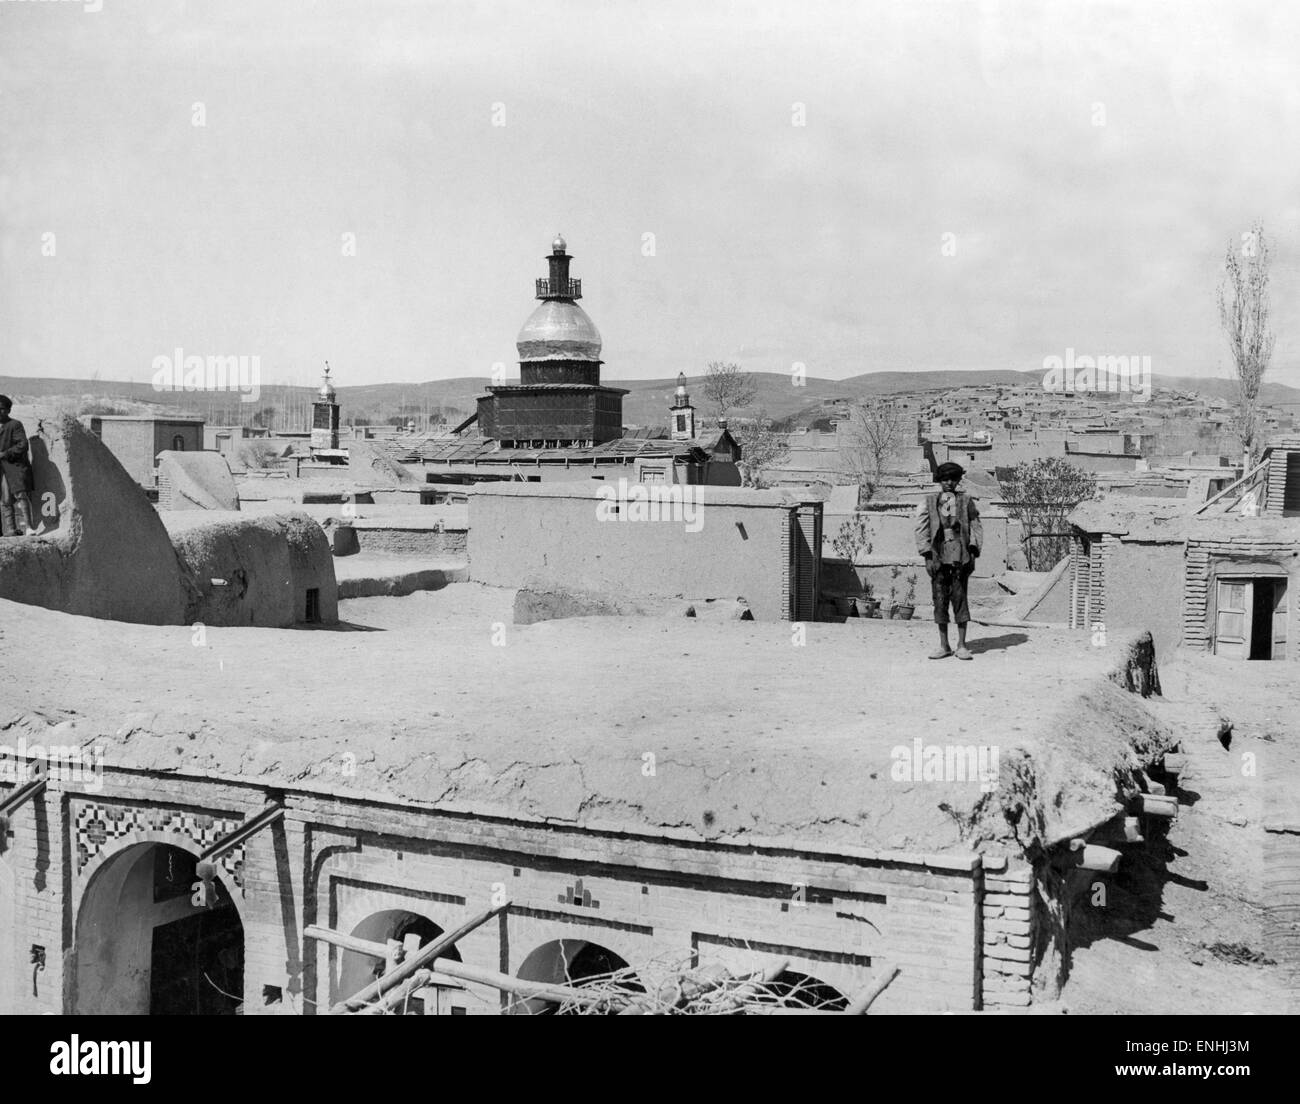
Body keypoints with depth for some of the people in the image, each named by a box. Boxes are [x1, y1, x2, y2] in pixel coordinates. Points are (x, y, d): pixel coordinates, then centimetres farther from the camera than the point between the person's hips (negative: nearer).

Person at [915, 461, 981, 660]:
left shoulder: (966, 500, 10)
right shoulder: (929, 501, 8)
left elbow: (976, 526, 11)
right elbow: (921, 529, 5)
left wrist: (973, 552, 0)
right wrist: (928, 556, -4)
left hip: (960, 555, -1)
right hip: (938, 555, 1)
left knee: (959, 597, -3)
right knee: (939, 599, 3)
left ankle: (962, 645, 4)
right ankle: (944, 646, 12)